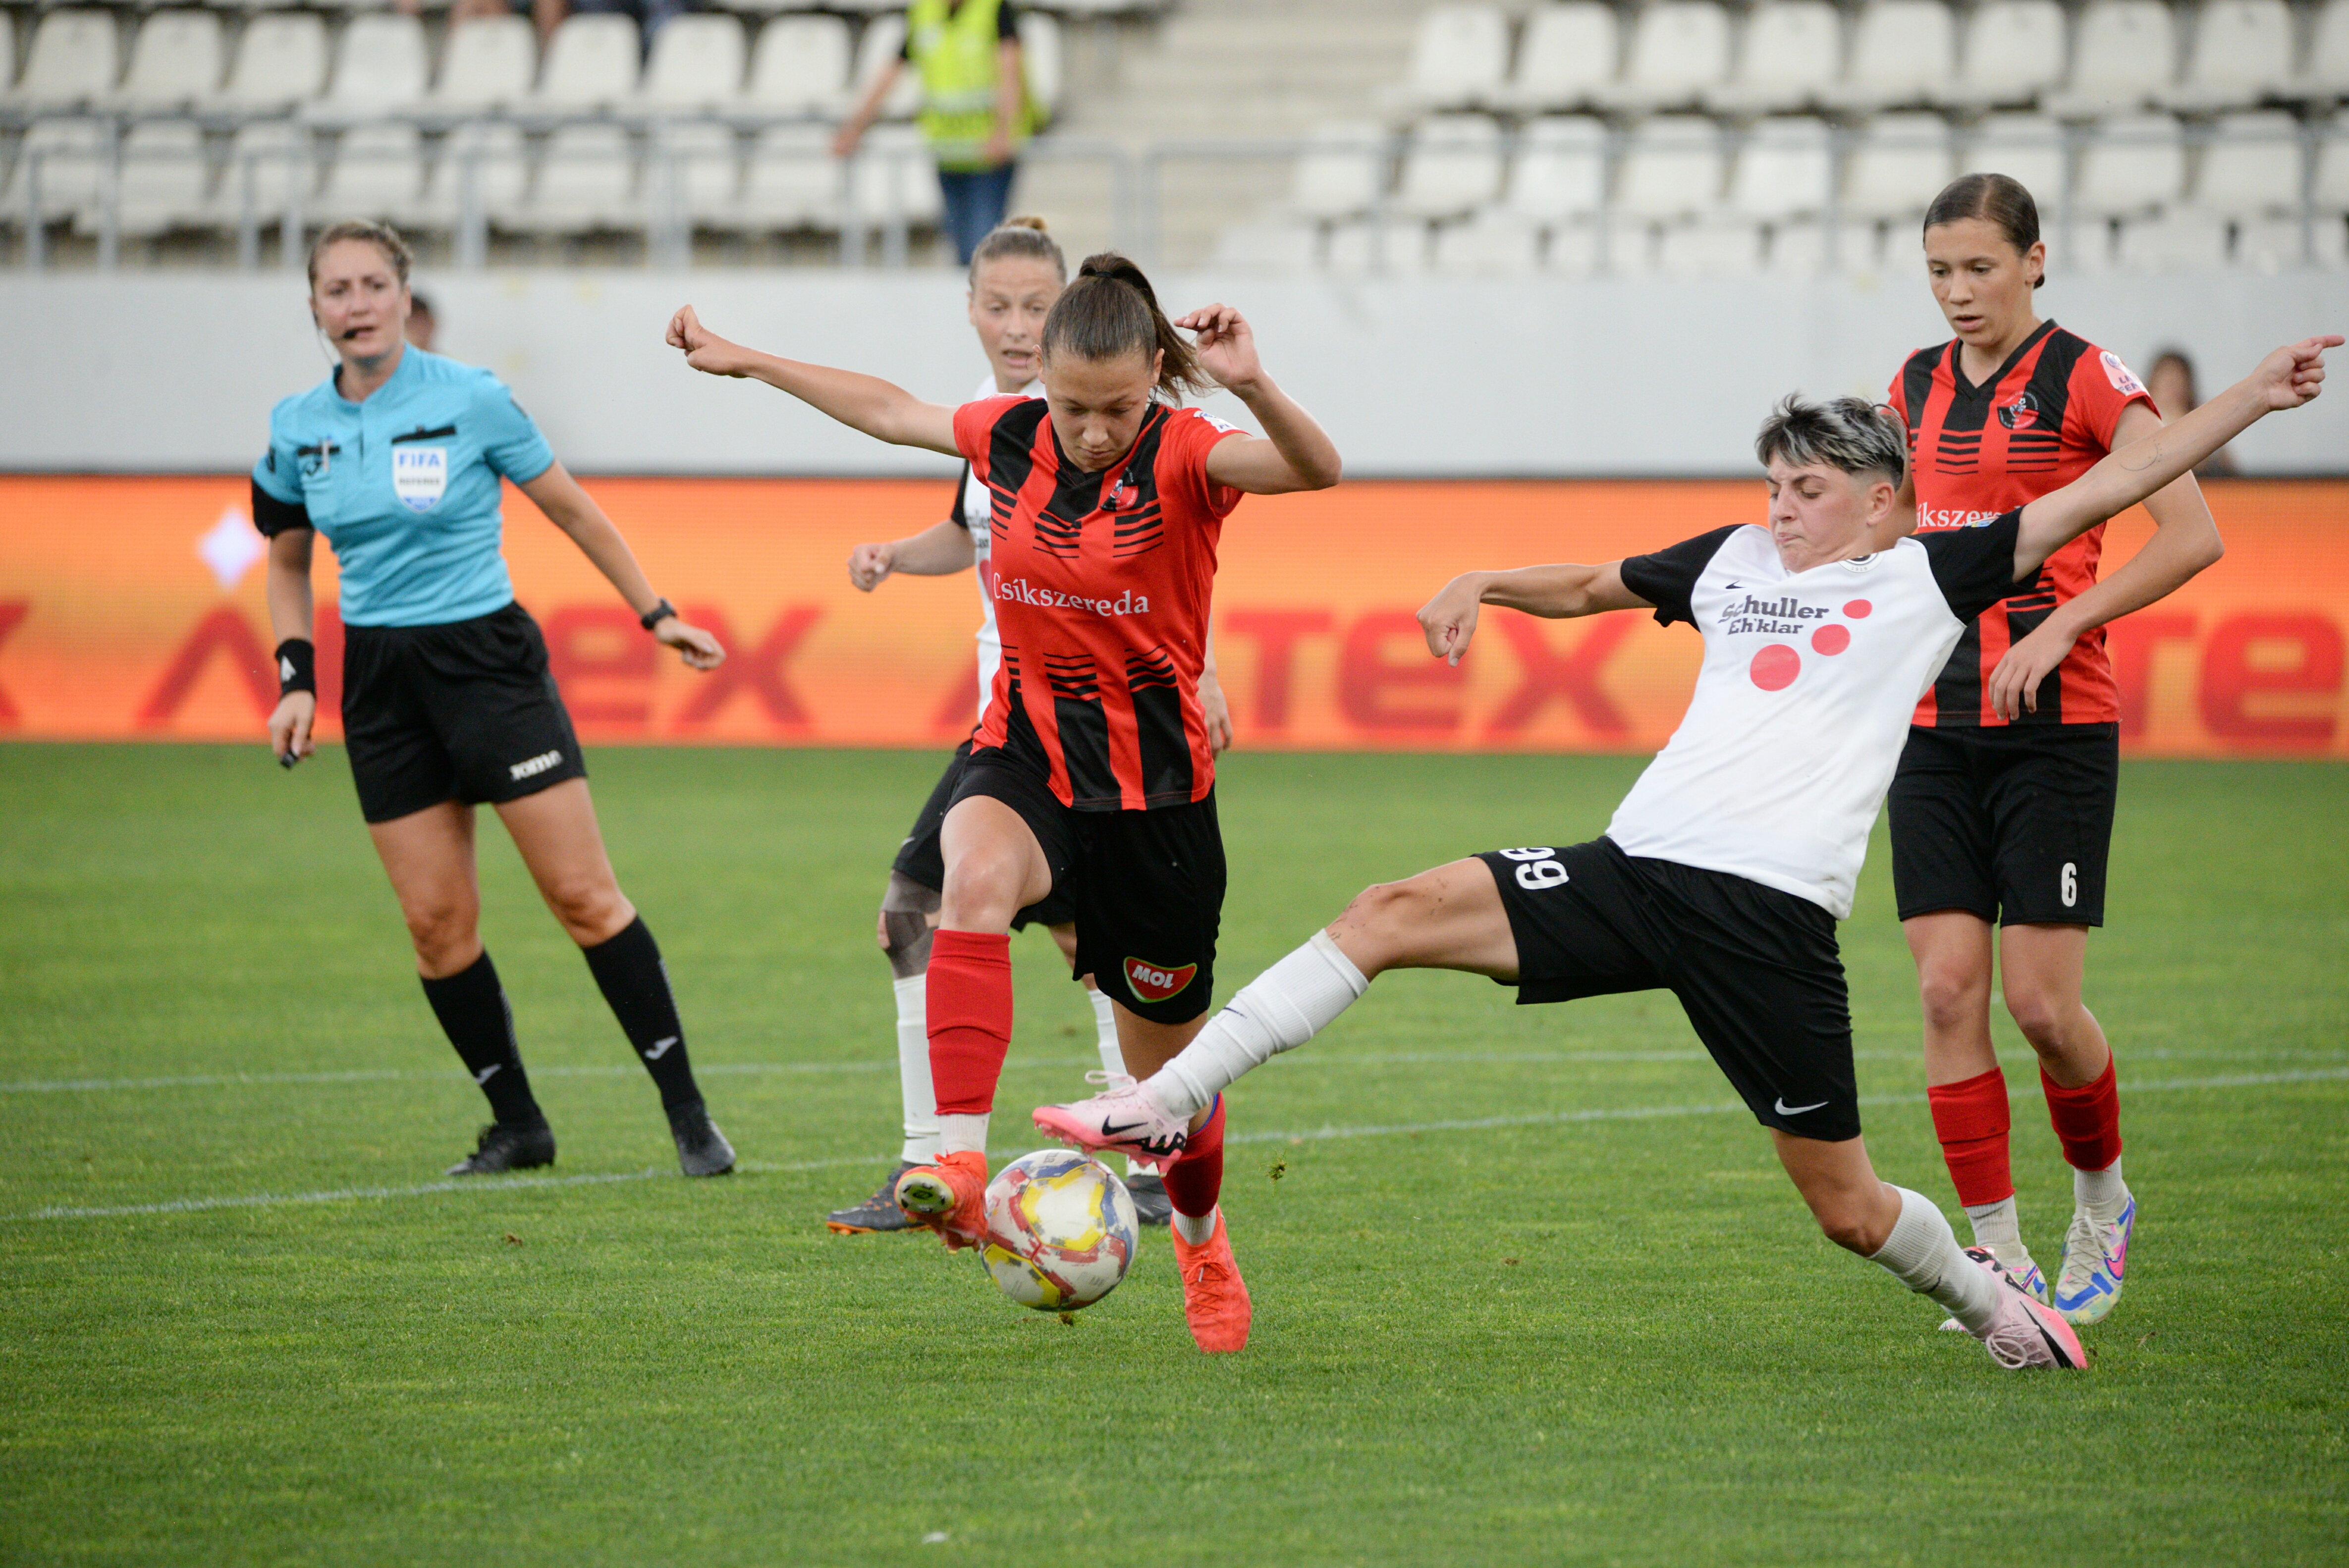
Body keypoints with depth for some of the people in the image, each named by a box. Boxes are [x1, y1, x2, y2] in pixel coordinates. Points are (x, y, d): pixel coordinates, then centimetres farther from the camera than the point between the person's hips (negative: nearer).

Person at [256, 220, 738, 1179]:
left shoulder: (471, 400, -8)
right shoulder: (297, 430, 2)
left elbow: (571, 510, 5)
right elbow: (287, 563, 18)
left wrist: (655, 615, 8)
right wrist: (296, 677, 5)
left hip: (487, 657, -4)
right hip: (378, 683, 4)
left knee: (584, 894, -7)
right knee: (436, 921, 1)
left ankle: (688, 1114, -2)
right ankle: (517, 1126, 15)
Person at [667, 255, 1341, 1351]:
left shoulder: (1184, 455, -14)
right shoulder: (1010, 437, -1)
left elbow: (1316, 470, -33)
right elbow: (890, 412, 19)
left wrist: (1252, 388, -52)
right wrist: (745, 362, 26)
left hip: (1156, 779, -2)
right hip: (1026, 753, 2)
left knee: (1168, 1065, 10)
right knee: (978, 879, -36)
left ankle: (1201, 1243, 42)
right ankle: (959, 1165, -46)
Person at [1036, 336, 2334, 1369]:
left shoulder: (1924, 579, 7)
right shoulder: (1737, 560, 20)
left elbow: (2106, 490, 6)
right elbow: (1588, 587, 35)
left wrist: (2250, 398, 3)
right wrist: (1482, 585, 17)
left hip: (1775, 915, -4)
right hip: (1636, 871, 4)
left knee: (1848, 1211, 1)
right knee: (1397, 913, -14)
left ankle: (1989, 1300, 34)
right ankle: (1165, 1107, -15)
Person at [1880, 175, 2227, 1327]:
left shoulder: (2084, 379, -7)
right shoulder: (1918, 385, 11)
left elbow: (2191, 536, -14)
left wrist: (2059, 627, -20)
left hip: (2056, 723, -5)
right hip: (1935, 723, 5)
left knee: (2041, 1001, -7)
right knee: (1949, 990, -4)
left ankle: (2102, 1200, 20)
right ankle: (2000, 1261, 2)